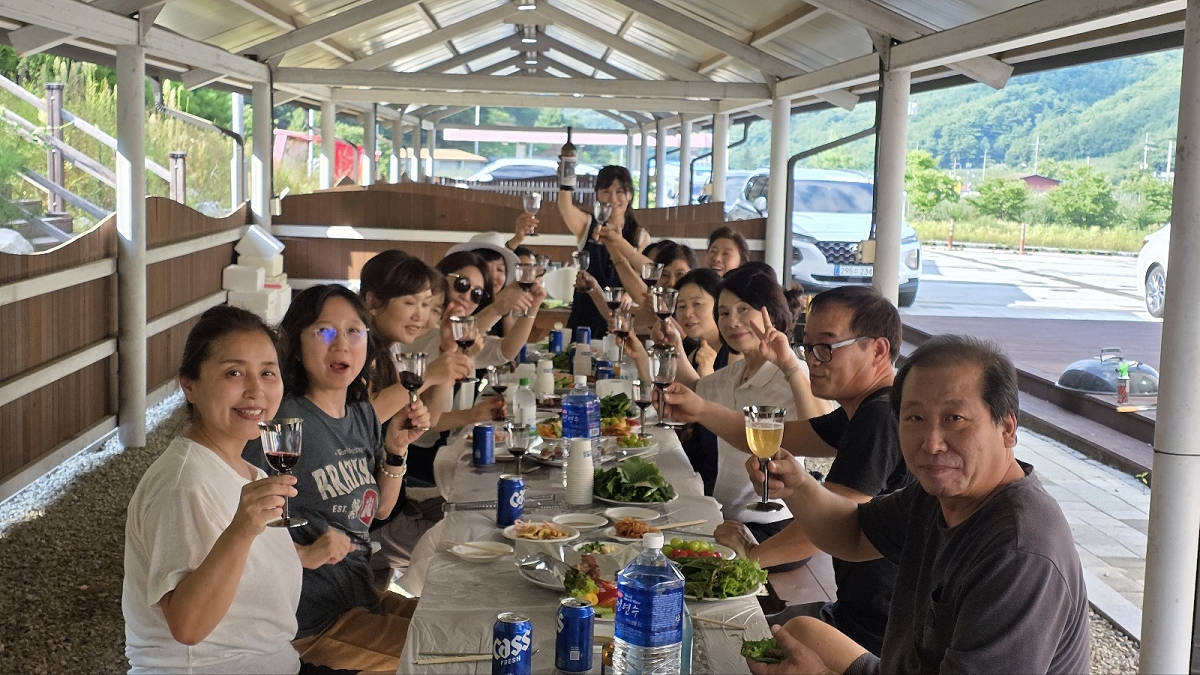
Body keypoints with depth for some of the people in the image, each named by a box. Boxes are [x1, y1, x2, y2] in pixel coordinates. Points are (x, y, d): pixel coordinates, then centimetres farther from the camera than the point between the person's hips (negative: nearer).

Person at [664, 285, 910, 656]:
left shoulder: (884, 417, -25)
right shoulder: (866, 411, 9)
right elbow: (779, 437, 14)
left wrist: (752, 553, -9)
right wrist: (700, 410, -1)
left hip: (876, 639, -9)